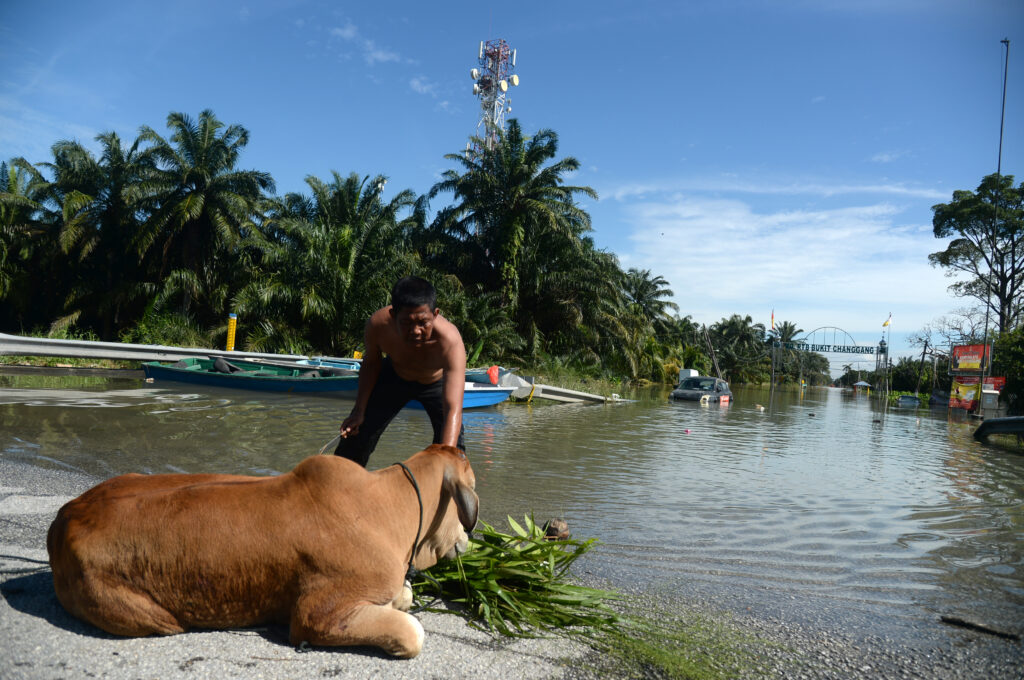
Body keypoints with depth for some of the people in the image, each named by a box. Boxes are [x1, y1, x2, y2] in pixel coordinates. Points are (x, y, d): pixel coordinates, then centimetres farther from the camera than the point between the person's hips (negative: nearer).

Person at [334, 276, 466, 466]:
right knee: (356, 434, 3)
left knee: (453, 445, -18)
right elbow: (371, 363, -9)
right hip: (394, 376, 2)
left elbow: (453, 409, -51)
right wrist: (359, 410, -11)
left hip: (437, 381, -2)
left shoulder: (450, 341, -44)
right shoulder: (378, 324, -33)